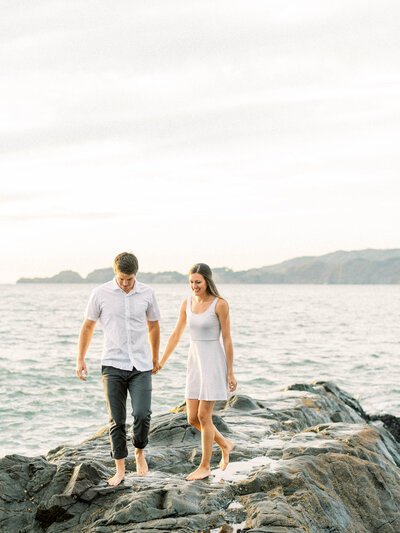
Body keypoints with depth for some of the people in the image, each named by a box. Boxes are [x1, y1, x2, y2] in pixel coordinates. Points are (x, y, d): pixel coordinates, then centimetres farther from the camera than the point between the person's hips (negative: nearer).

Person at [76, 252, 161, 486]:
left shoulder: (147, 293, 1)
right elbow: (88, 326, 7)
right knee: (117, 420, 1)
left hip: (141, 365, 1)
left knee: (142, 414, -12)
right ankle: (120, 470, 11)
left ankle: (140, 452, 17)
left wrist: (155, 357, 23)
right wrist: (80, 359, 7)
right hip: (113, 365, 0)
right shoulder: (101, 293, -3)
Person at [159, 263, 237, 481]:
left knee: (204, 416, -5)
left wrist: (230, 373, -8)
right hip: (195, 363, 6)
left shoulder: (220, 304, -12)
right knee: (192, 418, 5)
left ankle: (205, 467, 8)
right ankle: (225, 445, 30)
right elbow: (176, 335, 10)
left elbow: (227, 339, -9)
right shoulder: (187, 303, 5)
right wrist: (160, 363, 6)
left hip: (214, 363, -6)